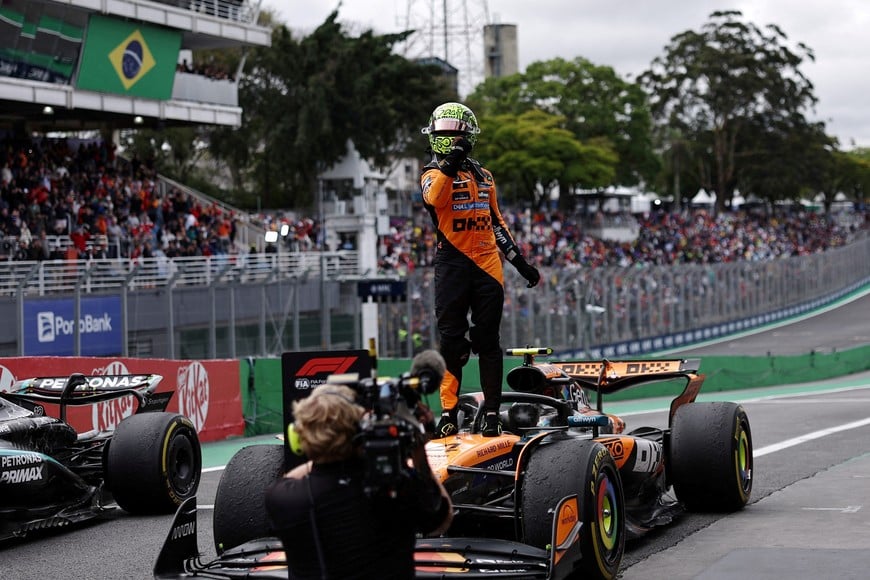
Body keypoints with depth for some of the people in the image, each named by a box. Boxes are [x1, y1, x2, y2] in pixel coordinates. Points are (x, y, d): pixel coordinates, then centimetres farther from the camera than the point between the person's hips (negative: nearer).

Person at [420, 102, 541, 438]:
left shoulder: (484, 177, 18)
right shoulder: (434, 172, 4)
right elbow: (434, 198, -21)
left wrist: (520, 262, 22)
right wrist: (449, 166, -35)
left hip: (487, 265, 3)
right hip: (452, 265, -3)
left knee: (488, 341, 3)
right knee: (451, 340, -4)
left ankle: (492, 412, 6)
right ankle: (448, 412, 1)